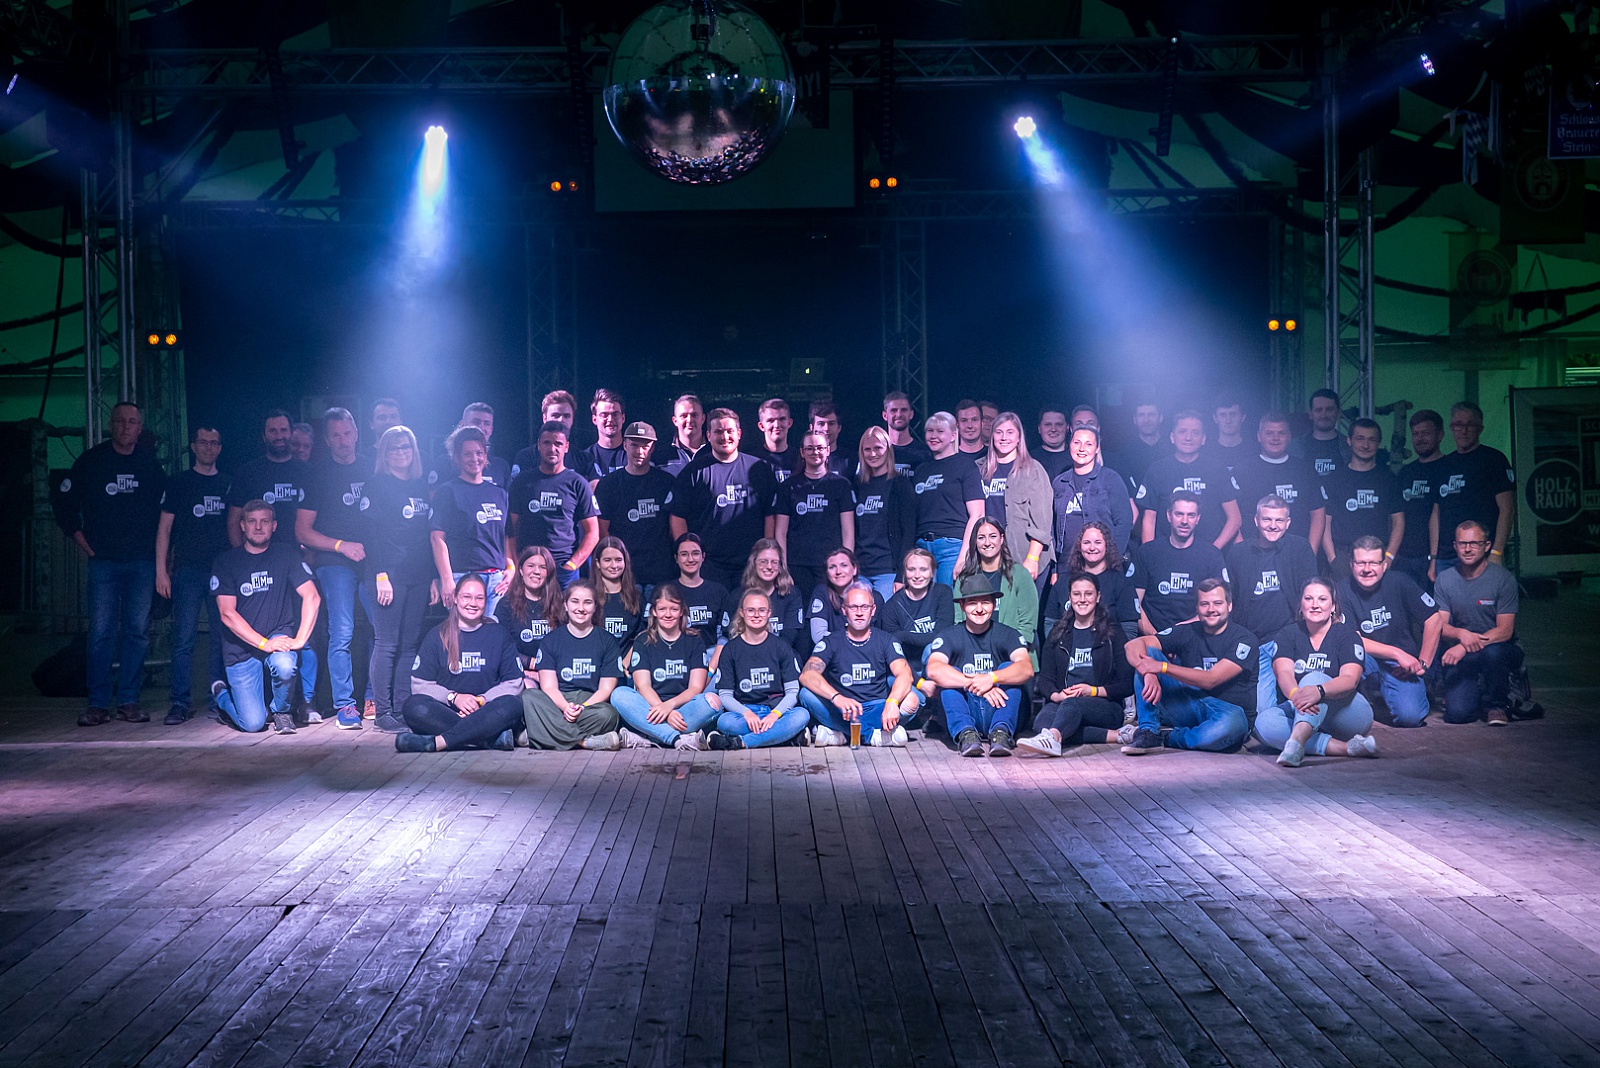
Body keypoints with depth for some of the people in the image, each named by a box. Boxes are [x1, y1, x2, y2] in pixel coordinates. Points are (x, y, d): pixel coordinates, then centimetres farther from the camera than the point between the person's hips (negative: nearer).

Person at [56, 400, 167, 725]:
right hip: (103, 561, -1)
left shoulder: (151, 463, 7)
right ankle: (98, 704, 1)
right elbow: (63, 502, 11)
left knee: (138, 631, 1)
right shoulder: (91, 460, 3)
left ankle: (129, 701, 8)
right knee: (101, 631, -4)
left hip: (143, 561, 1)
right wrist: (78, 537, 3)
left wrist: (159, 542, 9)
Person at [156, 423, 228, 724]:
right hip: (187, 571, -2)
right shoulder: (178, 483, 6)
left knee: (222, 638, 2)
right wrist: (161, 571, -3)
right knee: (184, 638, -6)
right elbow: (164, 528, 5)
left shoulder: (228, 484, 13)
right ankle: (179, 704, -4)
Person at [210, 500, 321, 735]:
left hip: (279, 636, 1)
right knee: (253, 723, -12)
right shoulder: (225, 562, -2)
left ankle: (280, 709, -2)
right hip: (241, 649, -1)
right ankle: (222, 695, 23)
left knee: (284, 665, -36)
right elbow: (227, 614, -9)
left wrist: (299, 640, -18)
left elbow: (312, 597, -6)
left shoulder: (286, 555, 2)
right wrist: (264, 643, -19)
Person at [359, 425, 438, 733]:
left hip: (418, 577, 6)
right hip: (389, 574, -6)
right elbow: (370, 533, -7)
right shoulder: (376, 485, -1)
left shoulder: (421, 486, 16)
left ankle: (403, 709, 10)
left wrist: (433, 577, 13)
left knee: (410, 644, 5)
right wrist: (380, 575, -15)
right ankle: (382, 713, -1)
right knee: (387, 644, -5)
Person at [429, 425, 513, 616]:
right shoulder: (447, 492, 0)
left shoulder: (499, 494, 15)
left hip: (496, 579, 5)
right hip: (462, 577, -5)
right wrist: (447, 580, -13)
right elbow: (438, 538, -6)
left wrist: (510, 569, 6)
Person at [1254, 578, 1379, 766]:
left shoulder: (1347, 634, -2)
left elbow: (1350, 680, -20)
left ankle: (1296, 743, -58)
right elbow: (1284, 673, -13)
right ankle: (1347, 748, -36)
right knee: (1264, 721, -29)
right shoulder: (1289, 634, 6)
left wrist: (1319, 691, -44)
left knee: (1315, 678, -32)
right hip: (1300, 713, 3)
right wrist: (1295, 694, -39)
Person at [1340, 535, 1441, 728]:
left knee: (1410, 716, -24)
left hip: (1402, 666, 1)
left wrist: (1423, 664, -4)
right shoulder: (1344, 590, -10)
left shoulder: (1399, 582, -7)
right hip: (1366, 662, -1)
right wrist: (1398, 653, -21)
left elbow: (1434, 620, -2)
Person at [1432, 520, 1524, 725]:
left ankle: (1496, 704, -10)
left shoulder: (1503, 578, -8)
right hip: (1461, 656, 2)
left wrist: (1465, 647, -25)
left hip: (1501, 649, -1)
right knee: (1457, 714, -22)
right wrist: (1462, 634, -24)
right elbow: (1440, 626, 0)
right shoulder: (1444, 580, 2)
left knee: (1492, 652, -39)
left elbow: (1505, 631, -13)